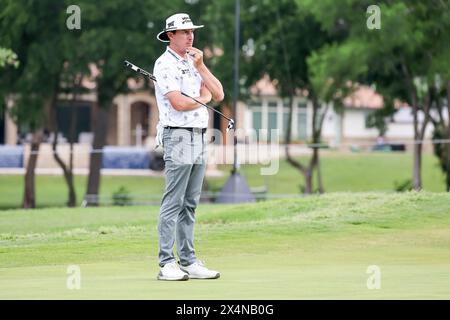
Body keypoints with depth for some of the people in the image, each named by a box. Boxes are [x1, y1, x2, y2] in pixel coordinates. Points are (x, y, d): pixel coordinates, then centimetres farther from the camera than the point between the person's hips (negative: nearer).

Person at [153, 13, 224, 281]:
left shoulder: (193, 62, 18)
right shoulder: (165, 64, -7)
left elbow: (218, 95, 10)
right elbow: (178, 103, -17)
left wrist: (201, 67, -2)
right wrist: (202, 98, 1)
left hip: (200, 137, 8)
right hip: (178, 136, -8)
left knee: (190, 205, 8)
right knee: (173, 203, -9)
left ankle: (188, 262, 9)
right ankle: (167, 264, -10)